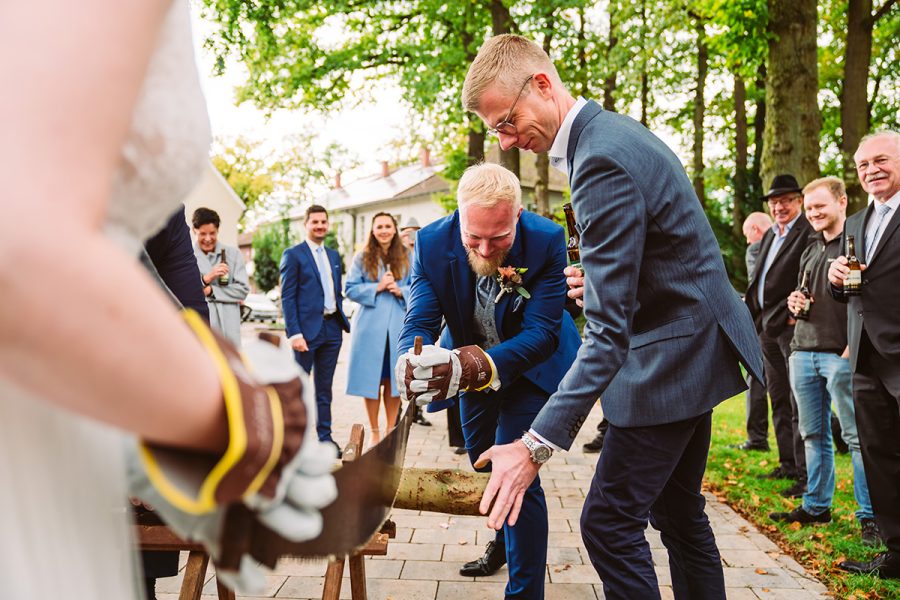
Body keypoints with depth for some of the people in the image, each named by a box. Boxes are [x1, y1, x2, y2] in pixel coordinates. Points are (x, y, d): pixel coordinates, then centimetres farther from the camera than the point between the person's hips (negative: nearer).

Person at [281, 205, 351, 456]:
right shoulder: (293, 255, -3)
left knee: (324, 387, 12)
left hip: (332, 327, 6)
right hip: (307, 329, -6)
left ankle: (325, 436, 19)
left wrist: (342, 321, 10)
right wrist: (294, 333, -16)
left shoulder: (334, 255, 15)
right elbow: (287, 297, -9)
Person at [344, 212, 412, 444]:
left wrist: (401, 291, -11)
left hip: (399, 326, 1)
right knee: (372, 379, 3)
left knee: (394, 379, 5)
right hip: (370, 326, -1)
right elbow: (351, 289, 0)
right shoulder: (362, 257, 4)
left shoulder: (406, 257, 8)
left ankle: (391, 431, 19)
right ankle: (374, 432, 16)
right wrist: (377, 287, -12)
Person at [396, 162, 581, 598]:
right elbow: (418, 321, -28)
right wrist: (412, 361, -53)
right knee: (482, 464, 22)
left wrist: (478, 365, -53)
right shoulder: (432, 243, -25)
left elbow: (541, 333, -35)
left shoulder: (547, 241, -32)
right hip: (474, 366, 4)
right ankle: (503, 542, 52)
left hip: (531, 367, -4)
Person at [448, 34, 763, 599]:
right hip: (691, 347, 10)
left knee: (609, 523, -4)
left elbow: (608, 328, -30)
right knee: (678, 510, 19)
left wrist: (539, 444, -31)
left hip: (671, 356, -10)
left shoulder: (603, 161, -25)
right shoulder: (614, 131, 7)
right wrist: (596, 276, 7)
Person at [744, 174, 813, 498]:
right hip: (768, 327, 9)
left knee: (799, 403, -6)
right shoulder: (770, 234, 18)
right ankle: (788, 463, 26)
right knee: (778, 400, 15)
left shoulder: (810, 232, -9)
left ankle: (806, 474, 1)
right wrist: (751, 304, 11)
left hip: (792, 326, -9)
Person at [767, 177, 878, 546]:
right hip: (803, 351, 7)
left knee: (856, 436, -2)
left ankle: (869, 516, 7)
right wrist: (795, 302, 5)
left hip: (841, 354, -7)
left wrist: (853, 349, -17)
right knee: (813, 435, 12)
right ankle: (816, 506, 22)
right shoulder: (810, 249, 18)